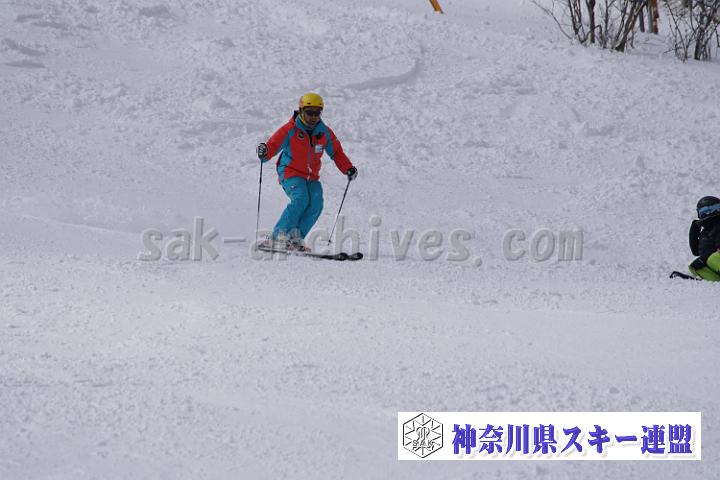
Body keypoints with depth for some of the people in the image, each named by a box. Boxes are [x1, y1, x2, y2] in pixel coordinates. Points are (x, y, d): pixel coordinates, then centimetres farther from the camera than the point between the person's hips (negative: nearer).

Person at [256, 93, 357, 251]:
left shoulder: (325, 132, 3)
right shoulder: (290, 130, -11)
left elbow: (336, 152, 13)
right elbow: (273, 145, -19)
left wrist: (348, 168, 0)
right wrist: (264, 152, -42)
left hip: (311, 177, 5)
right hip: (291, 173, -5)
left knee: (316, 204, -18)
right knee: (300, 199, -28)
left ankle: (295, 239, -16)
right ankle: (279, 236, -27)